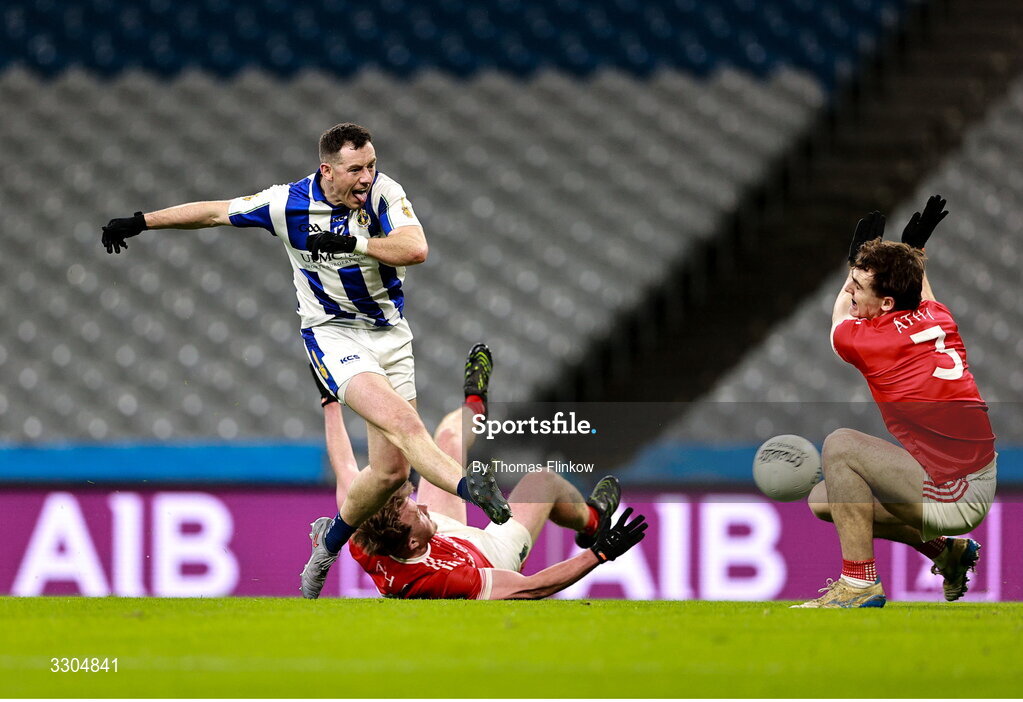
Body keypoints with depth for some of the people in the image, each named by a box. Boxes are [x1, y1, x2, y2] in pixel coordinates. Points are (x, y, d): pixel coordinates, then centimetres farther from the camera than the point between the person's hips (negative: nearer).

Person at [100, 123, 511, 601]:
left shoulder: (383, 192, -8)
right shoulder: (289, 204, -10)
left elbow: (416, 249, -21)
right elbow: (214, 212, 2)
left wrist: (350, 243, -25)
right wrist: (139, 222, 6)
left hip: (390, 333, 3)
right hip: (333, 333, -3)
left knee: (391, 469, -1)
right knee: (402, 420, -29)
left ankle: (330, 544, 23)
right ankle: (469, 487, -50)